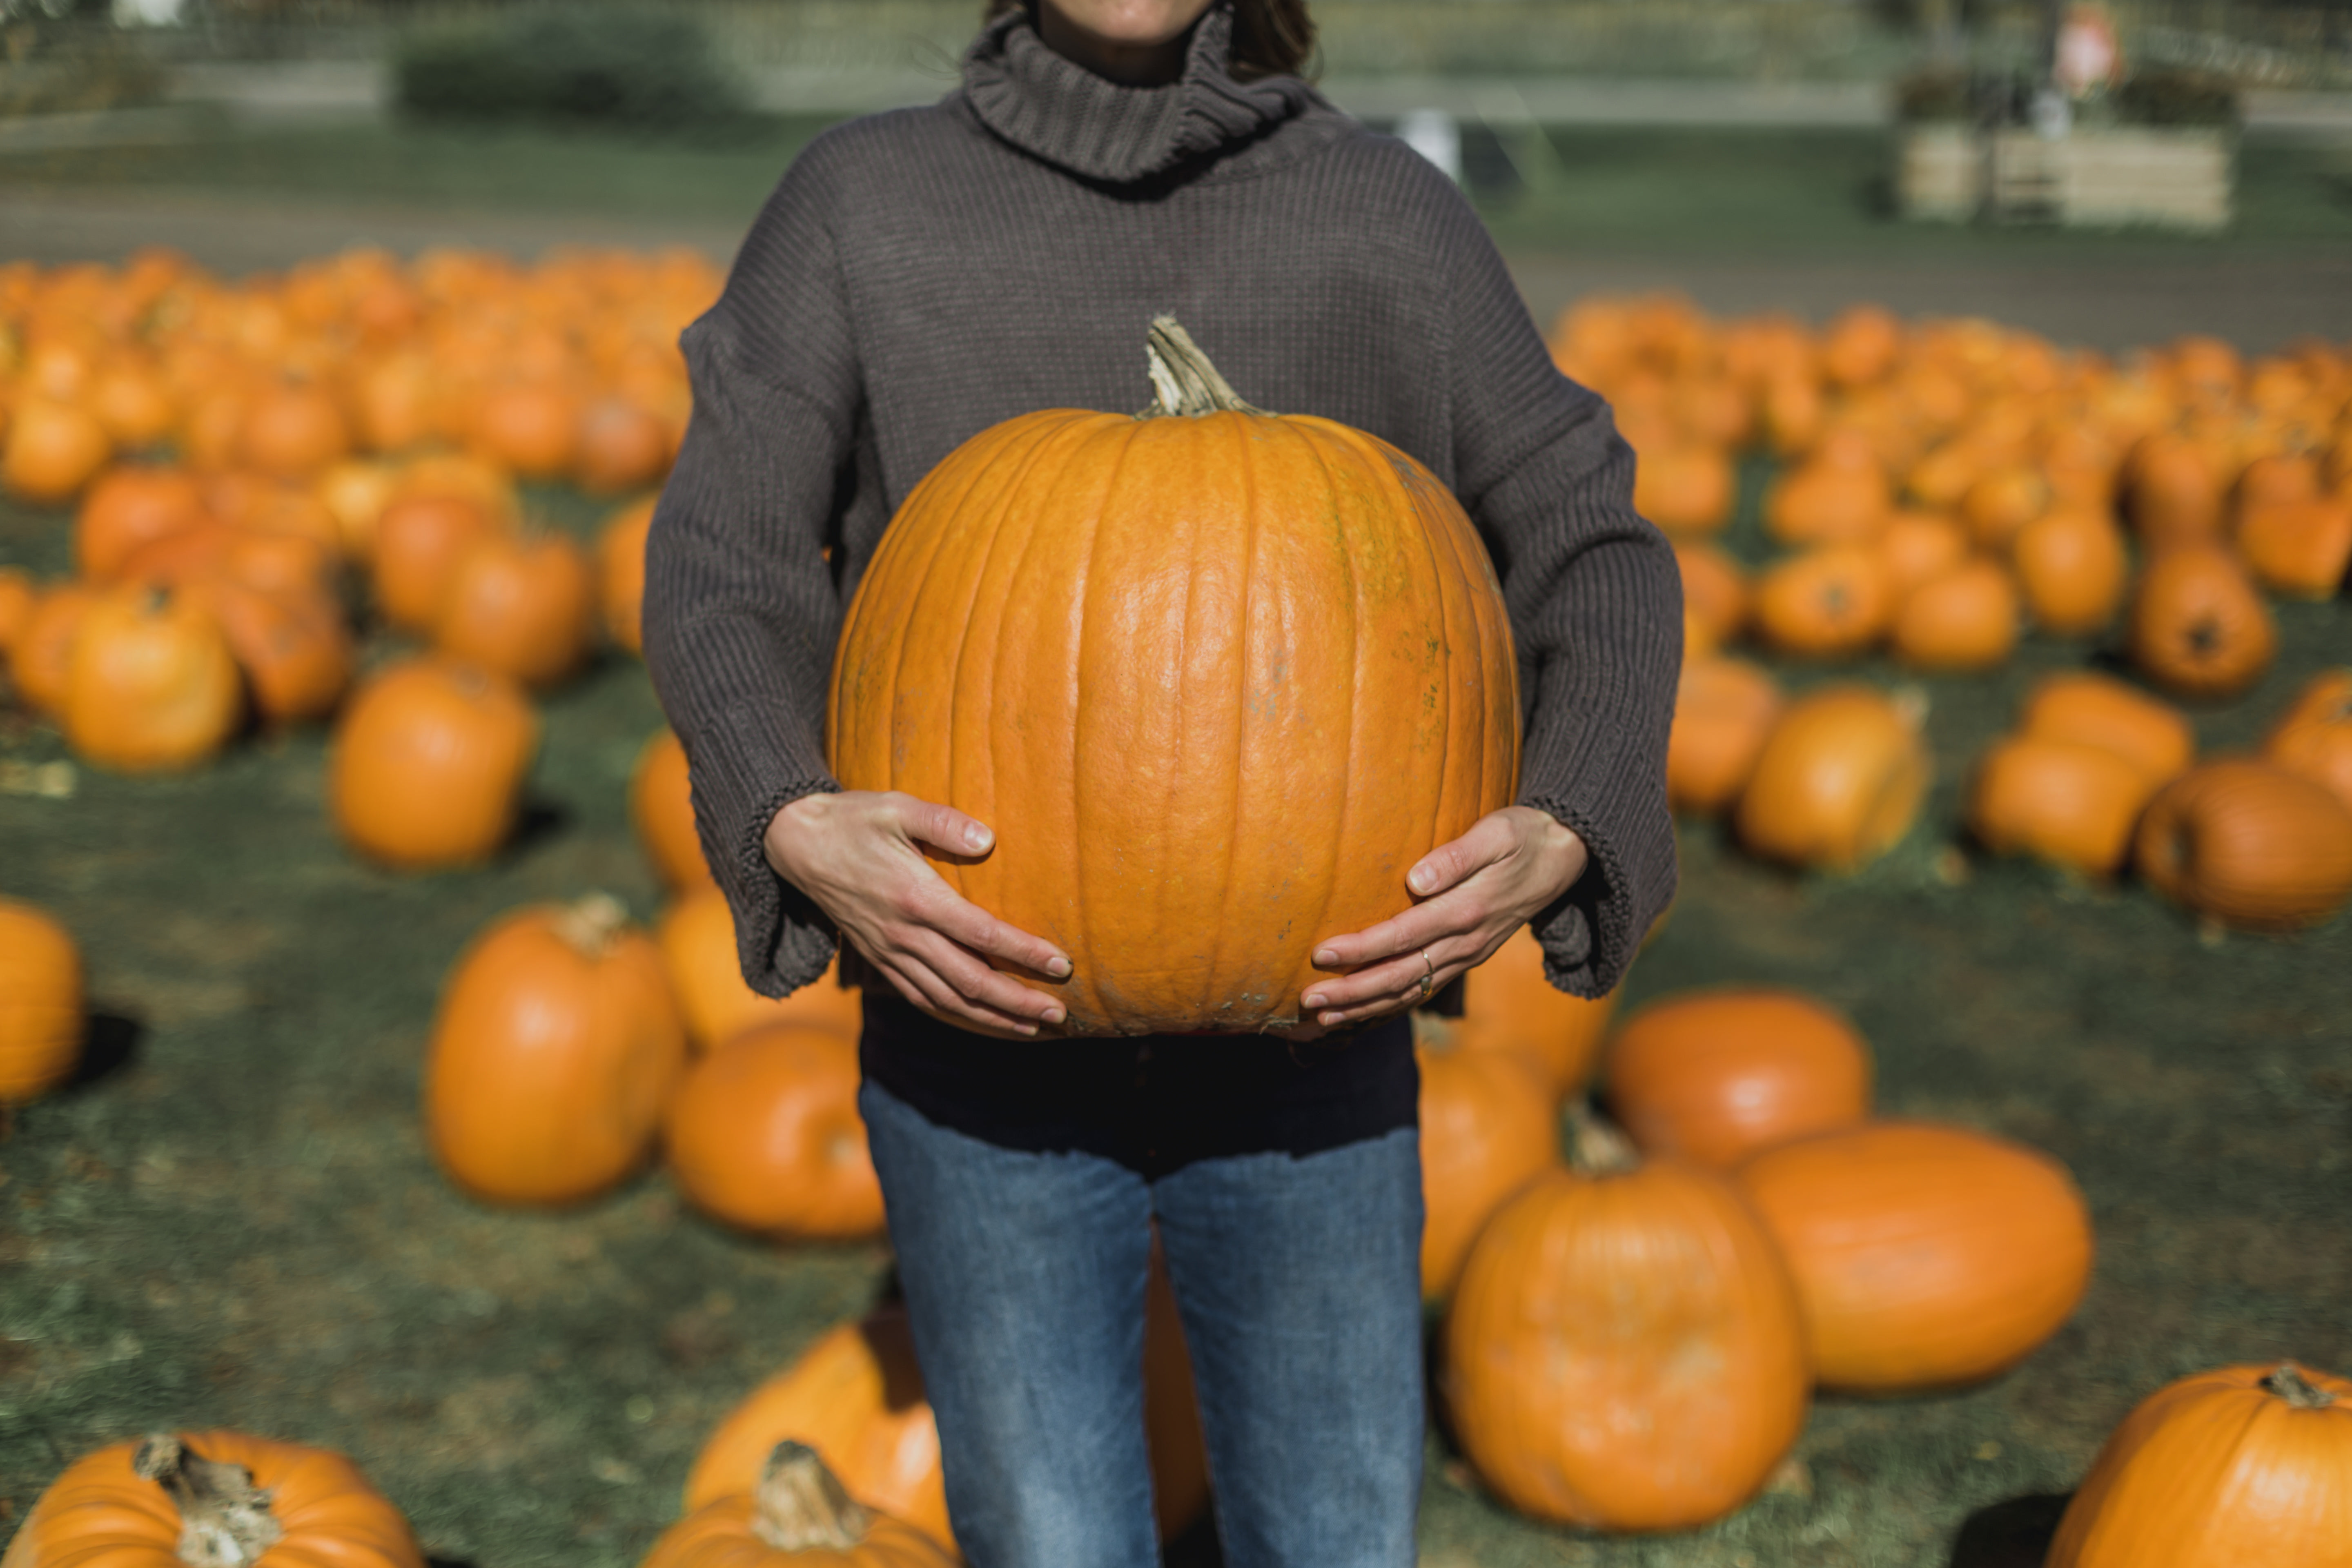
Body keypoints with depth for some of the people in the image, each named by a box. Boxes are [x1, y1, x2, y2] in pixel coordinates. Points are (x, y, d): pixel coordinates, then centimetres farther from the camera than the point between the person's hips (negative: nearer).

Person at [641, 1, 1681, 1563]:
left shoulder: (1387, 213, 1)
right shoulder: (863, 200, 1)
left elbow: (1592, 556, 2)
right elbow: (724, 567, -3)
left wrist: (1557, 842, -18)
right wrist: (799, 828, -24)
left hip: (1304, 1039, 1)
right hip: (985, 1033, -1)